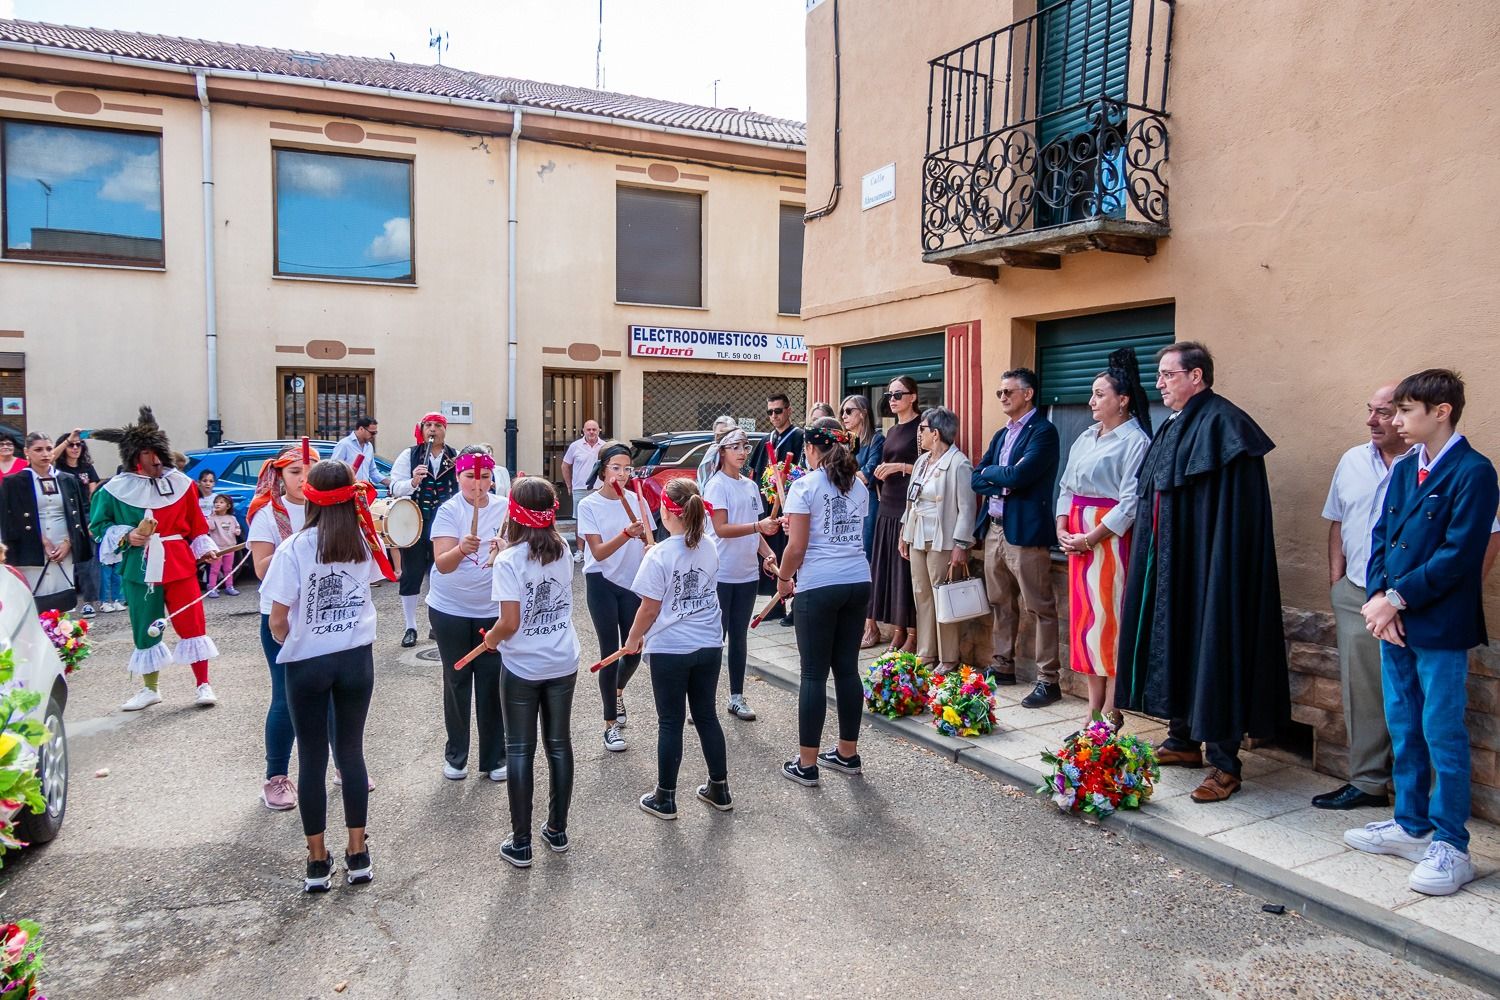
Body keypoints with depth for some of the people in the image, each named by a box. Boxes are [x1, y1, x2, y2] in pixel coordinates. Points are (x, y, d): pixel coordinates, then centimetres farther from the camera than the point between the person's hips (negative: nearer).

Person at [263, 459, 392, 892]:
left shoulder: (295, 548, -14)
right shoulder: (365, 542, -5)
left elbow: (278, 620, -11)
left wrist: (285, 641, 10)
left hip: (307, 663, -2)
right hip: (357, 658, 3)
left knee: (312, 759, 10)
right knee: (351, 752, 14)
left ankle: (318, 861, 20)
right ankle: (358, 856, 20)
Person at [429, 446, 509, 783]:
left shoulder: (504, 509, -3)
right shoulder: (449, 511, -10)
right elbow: (442, 563, -19)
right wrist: (461, 549, -40)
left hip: (494, 610, 1)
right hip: (450, 610, -1)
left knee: (492, 684, 5)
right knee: (457, 682, 10)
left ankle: (494, 756, 19)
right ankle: (455, 755, 26)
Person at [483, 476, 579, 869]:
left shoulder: (509, 561, -17)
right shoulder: (563, 551, -2)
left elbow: (510, 622, -21)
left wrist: (490, 639, 1)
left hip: (522, 669, -4)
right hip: (563, 664, 4)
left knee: (520, 751, 8)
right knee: (559, 745, 15)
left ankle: (521, 843, 15)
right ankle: (557, 831, 27)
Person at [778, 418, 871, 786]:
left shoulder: (805, 486, -7)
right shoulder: (859, 487, 12)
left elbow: (797, 546, -10)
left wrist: (783, 579, 7)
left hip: (819, 586, -6)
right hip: (858, 582, 6)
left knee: (814, 674, 1)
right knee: (847, 668, 14)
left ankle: (806, 764, 9)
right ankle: (847, 753, 24)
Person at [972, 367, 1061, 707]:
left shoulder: (1043, 431, -9)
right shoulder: (1001, 435, 18)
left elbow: (1016, 476, -20)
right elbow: (976, 479, 11)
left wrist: (991, 472, -2)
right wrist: (1000, 484, -8)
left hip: (1025, 530, -8)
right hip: (994, 529, 9)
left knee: (1040, 608, -2)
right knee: (1000, 603, 16)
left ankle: (1048, 680, 3)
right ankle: (1003, 666, 28)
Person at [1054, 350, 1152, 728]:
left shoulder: (1135, 441, -9)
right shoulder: (1086, 438, 14)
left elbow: (1131, 501, -16)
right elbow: (1067, 486, 14)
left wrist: (1091, 538, -17)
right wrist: (1062, 529, 1)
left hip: (1110, 537, -8)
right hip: (1077, 537, 8)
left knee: (1110, 619, -4)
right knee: (1085, 617, 9)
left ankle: (1111, 712, 5)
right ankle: (1093, 707, 18)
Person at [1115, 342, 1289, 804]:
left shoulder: (1222, 423, -14)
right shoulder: (1172, 426, 14)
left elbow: (1232, 513, -20)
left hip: (1205, 566, -9)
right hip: (1167, 566, 10)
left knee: (1210, 651, -3)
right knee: (1173, 643, 15)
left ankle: (1224, 763, 7)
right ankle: (1183, 740, 29)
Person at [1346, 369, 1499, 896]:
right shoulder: (1404, 469, 11)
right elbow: (1380, 537, 9)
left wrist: (1395, 598, -16)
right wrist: (1378, 598, -5)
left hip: (1441, 629, -7)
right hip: (1394, 621, 7)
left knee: (1443, 734, 1)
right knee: (1403, 729, 16)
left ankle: (1450, 847, 13)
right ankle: (1412, 826, 30)